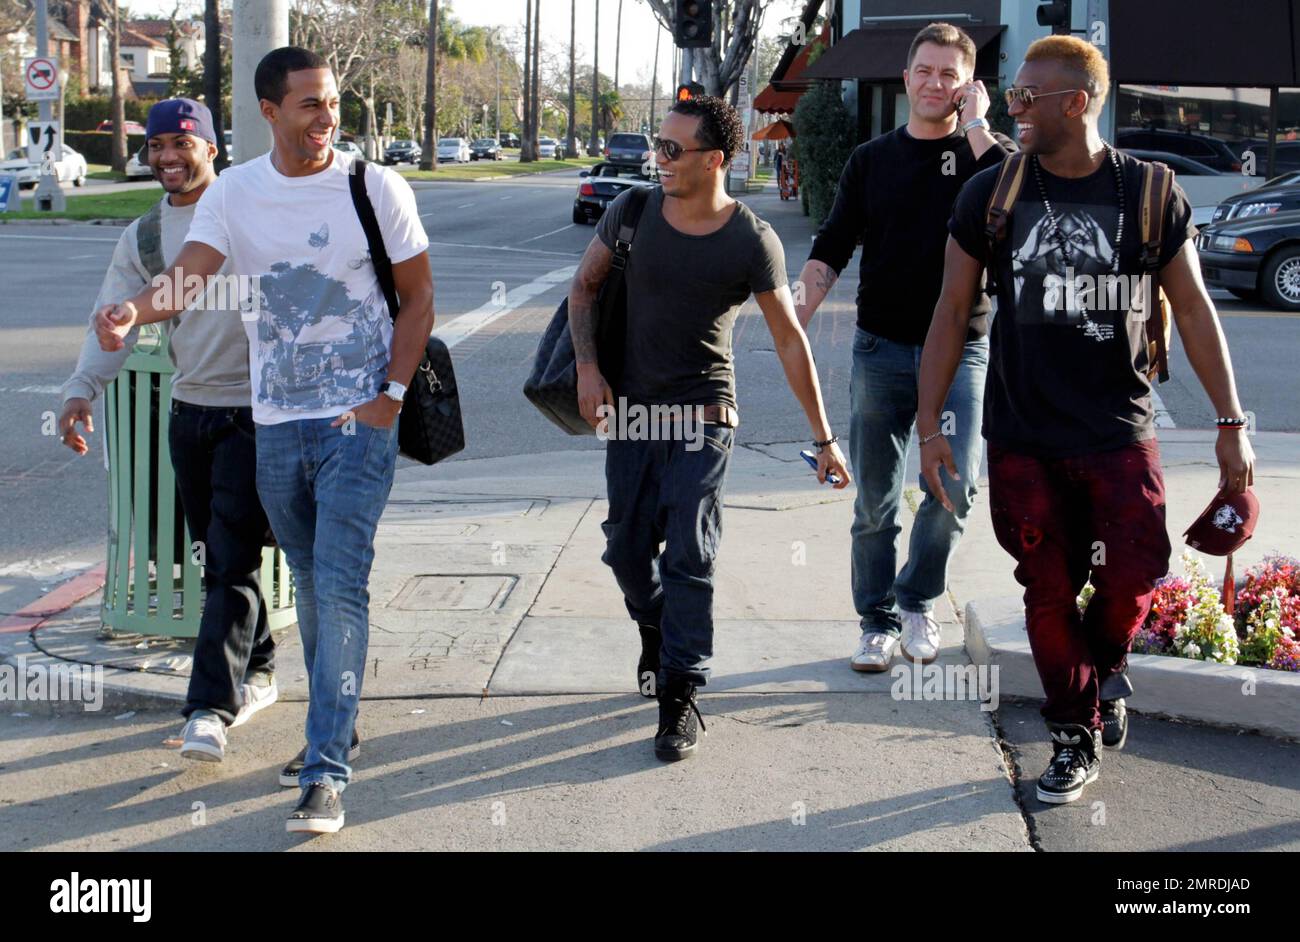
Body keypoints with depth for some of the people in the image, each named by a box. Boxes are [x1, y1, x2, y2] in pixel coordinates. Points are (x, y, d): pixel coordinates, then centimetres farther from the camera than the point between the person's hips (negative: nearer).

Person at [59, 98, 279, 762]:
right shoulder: (142, 239, 10)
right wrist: (82, 390, -14)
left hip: (256, 412, -5)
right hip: (189, 410, 6)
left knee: (233, 561, -10)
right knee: (216, 557, 13)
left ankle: (209, 708, -11)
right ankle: (256, 674, 29)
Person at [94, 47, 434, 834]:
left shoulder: (376, 188, -5)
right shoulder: (235, 193, 2)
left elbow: (419, 298, 1)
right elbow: (188, 276, -11)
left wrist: (390, 395, -9)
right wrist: (134, 311, -33)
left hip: (359, 422, -4)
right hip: (277, 423, 4)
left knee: (339, 587, -12)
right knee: (311, 585, 15)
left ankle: (326, 773, -10)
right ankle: (337, 728, 33)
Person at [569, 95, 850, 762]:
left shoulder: (752, 241, -10)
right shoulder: (633, 212, -3)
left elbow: (789, 340, -5)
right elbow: (584, 286, 10)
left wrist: (823, 436, -4)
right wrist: (588, 368, -4)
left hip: (703, 416, -3)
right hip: (630, 409, 3)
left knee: (689, 559, -6)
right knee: (627, 548, 11)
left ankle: (679, 700, 2)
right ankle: (655, 633, 41)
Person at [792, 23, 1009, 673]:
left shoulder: (981, 154, 2)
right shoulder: (871, 160, 9)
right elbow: (832, 246, 5)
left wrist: (975, 126, -13)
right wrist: (802, 307, -12)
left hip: (958, 352, -2)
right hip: (881, 349, 2)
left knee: (953, 489, -9)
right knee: (874, 502, 5)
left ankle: (918, 603, 14)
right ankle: (877, 621, 17)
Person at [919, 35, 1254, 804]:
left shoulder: (1149, 195, -2)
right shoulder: (990, 196, 0)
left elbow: (1194, 310, 3)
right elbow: (952, 314, 5)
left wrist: (1232, 424, 0)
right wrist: (930, 424, 1)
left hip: (1120, 435, -1)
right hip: (1024, 441, 1)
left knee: (1132, 576, -8)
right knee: (1049, 592, 5)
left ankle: (1107, 664, 27)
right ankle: (1077, 741, 23)